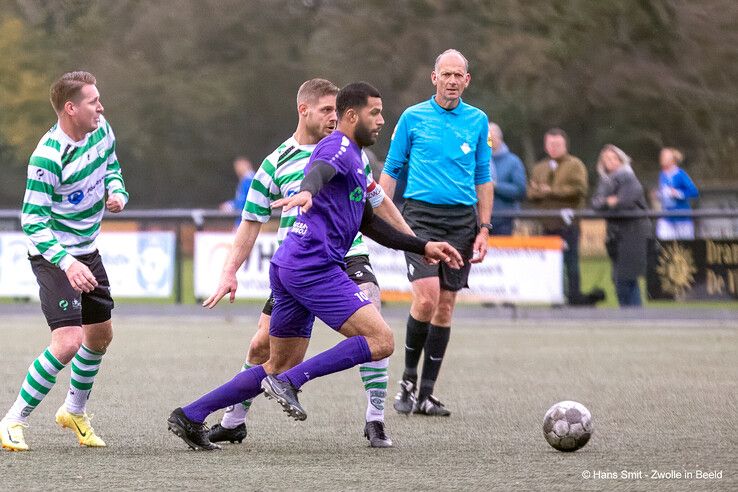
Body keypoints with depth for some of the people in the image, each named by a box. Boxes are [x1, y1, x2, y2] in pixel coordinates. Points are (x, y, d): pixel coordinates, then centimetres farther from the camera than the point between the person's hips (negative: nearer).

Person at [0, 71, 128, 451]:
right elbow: (33, 223, -27)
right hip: (52, 255, -8)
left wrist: (117, 192, -3)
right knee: (67, 342, -20)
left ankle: (74, 411, 42)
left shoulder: (101, 129, -5)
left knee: (101, 335, 20)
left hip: (87, 250, 8)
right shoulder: (47, 158, -28)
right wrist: (67, 263, -38)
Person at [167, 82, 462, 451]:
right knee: (381, 341, -14)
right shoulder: (339, 147, -5)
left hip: (289, 268, 10)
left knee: (280, 368, 14)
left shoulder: (354, 159, 27)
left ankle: (190, 416, 12)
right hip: (315, 266, -10)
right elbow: (318, 170, -30)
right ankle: (289, 383, -18)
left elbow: (370, 225, 34)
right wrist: (306, 192, -53)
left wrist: (423, 247, 29)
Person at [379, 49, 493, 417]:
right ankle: (408, 379, 0)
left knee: (445, 307, 2)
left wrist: (484, 228, 6)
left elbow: (483, 179, 14)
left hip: (462, 221, 3)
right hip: (421, 216, -3)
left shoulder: (478, 121, 10)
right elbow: (391, 170, 6)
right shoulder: (413, 117, 3)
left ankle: (425, 394, 8)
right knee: (427, 296, -19)